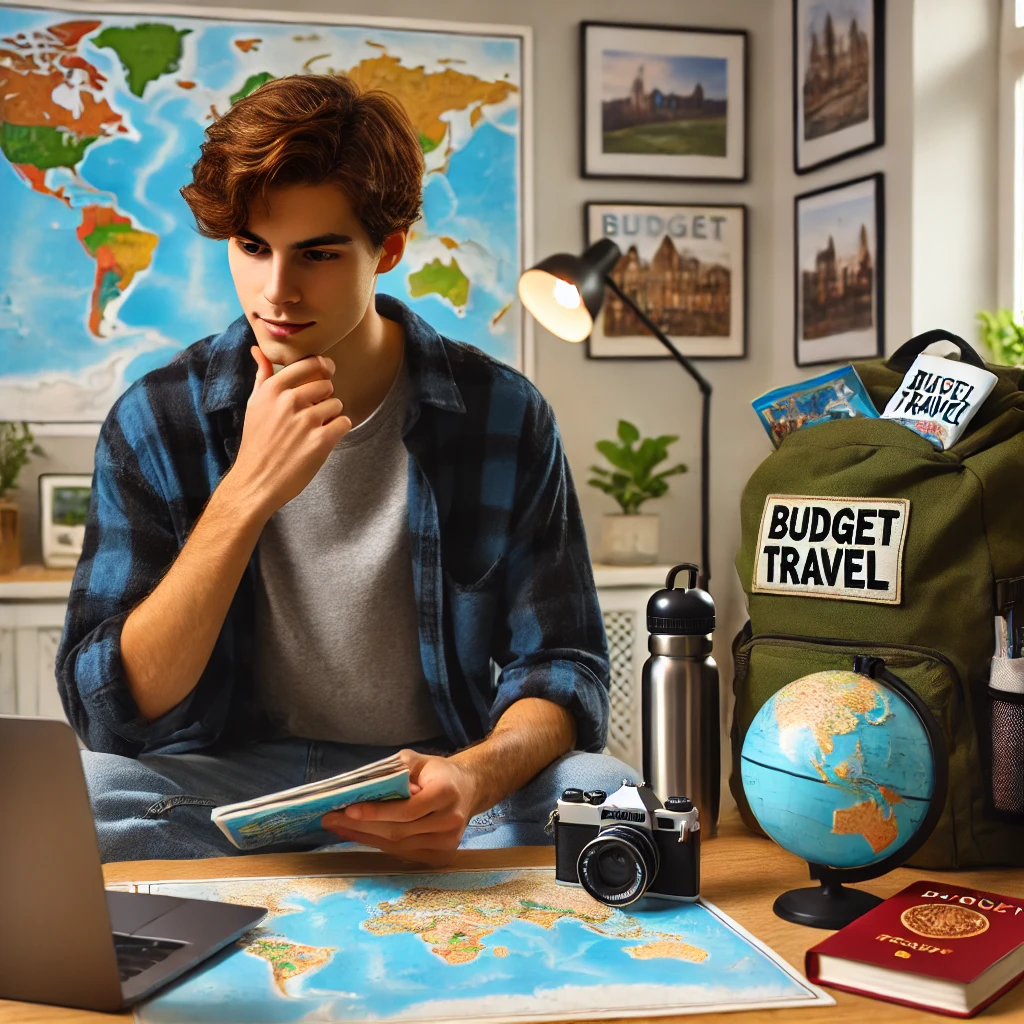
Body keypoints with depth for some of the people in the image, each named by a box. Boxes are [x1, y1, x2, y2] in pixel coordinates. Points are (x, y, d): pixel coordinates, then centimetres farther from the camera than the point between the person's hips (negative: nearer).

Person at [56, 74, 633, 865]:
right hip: (227, 785, 1)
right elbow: (109, 716, -13)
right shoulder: (155, 423, -6)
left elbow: (561, 668, -3)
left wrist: (474, 776, -27)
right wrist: (247, 494, -25)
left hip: (432, 783, 0)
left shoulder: (502, 416, -6)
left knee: (604, 792, -29)